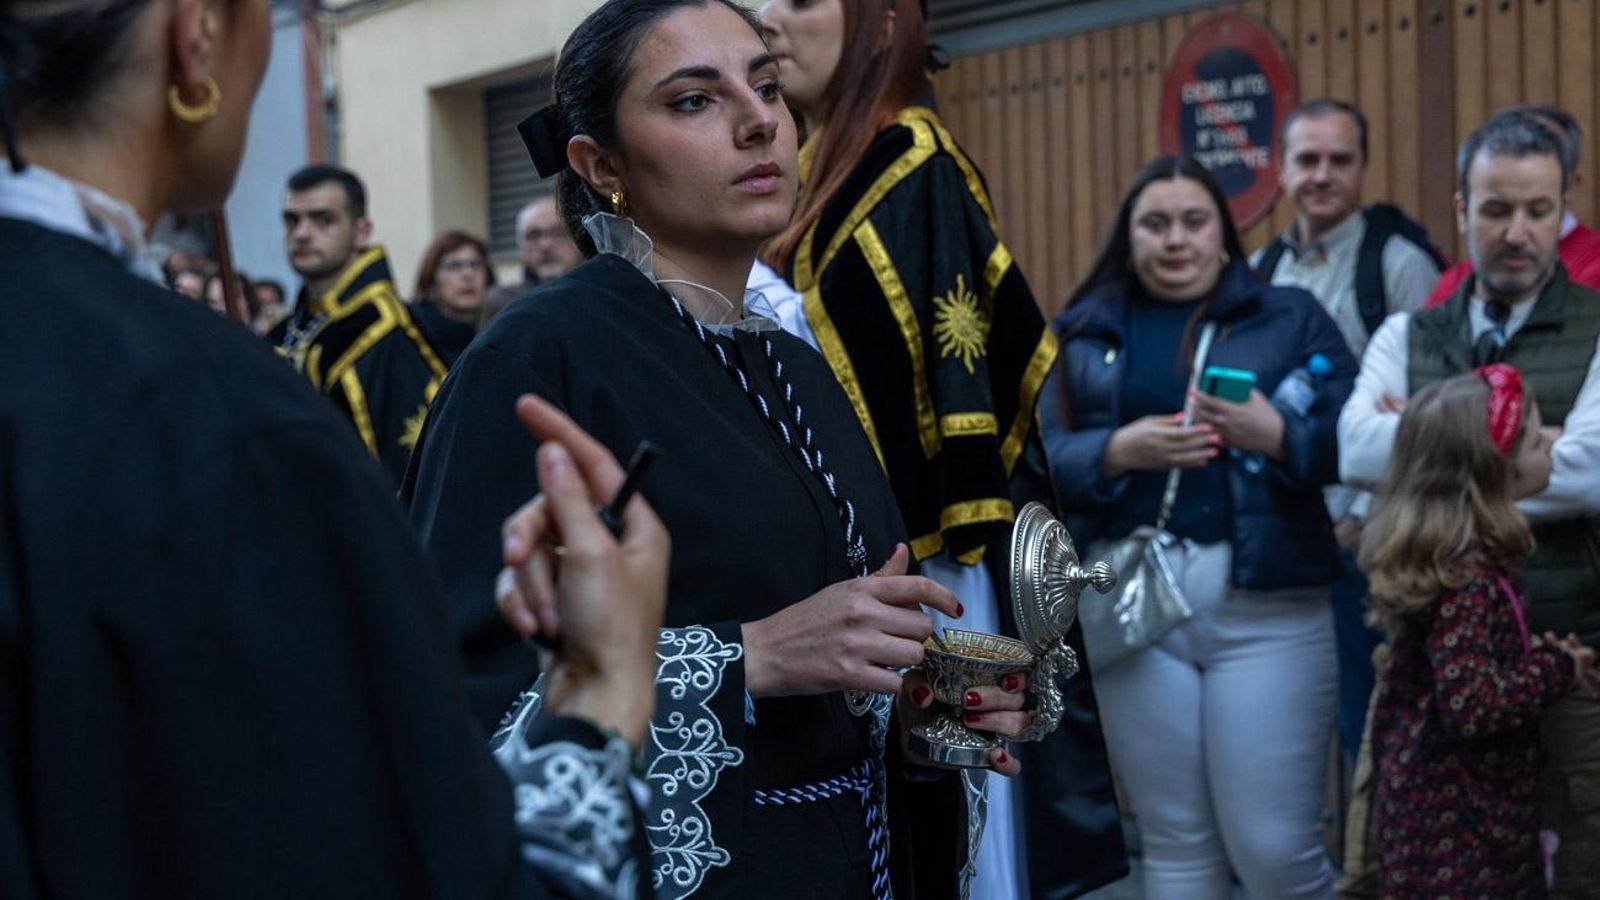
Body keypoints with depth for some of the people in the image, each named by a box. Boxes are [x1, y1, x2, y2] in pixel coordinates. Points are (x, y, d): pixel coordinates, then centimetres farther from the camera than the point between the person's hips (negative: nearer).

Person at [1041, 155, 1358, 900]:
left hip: (1264, 606, -2)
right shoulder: (1082, 331, 11)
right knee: (1174, 839, 12)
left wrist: (1275, 435, -18)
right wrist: (1116, 450, -14)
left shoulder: (1290, 316, 7)